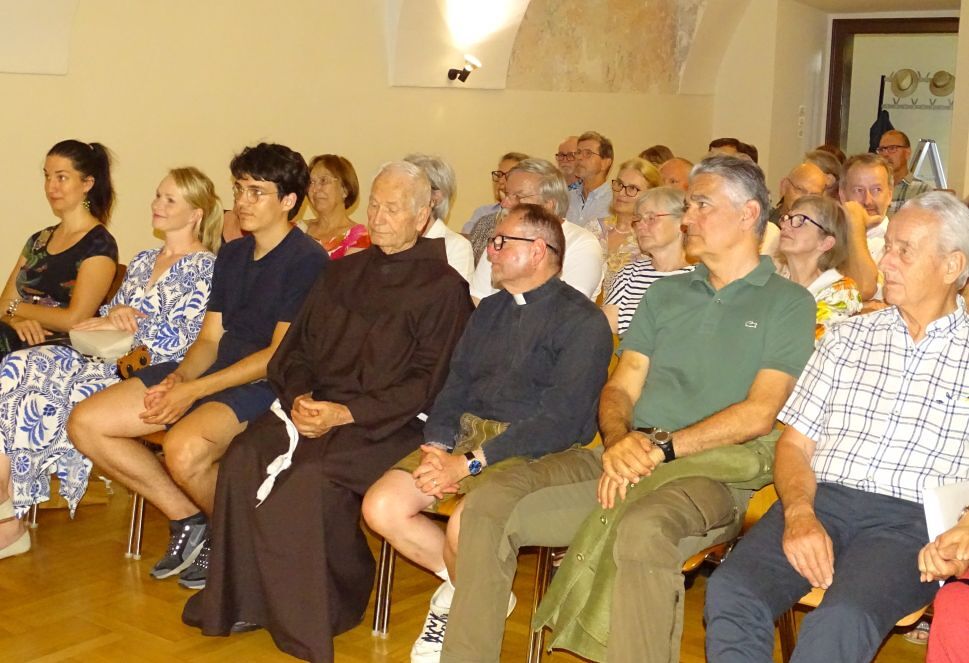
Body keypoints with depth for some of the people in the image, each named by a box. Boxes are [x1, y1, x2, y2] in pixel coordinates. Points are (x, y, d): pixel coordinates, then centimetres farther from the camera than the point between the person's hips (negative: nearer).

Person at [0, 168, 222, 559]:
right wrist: (114, 312, -2)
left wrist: (126, 319, -8)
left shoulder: (202, 267, -4)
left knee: (44, 400, -24)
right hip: (112, 361, 8)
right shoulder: (143, 261, 22)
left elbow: (178, 341, -13)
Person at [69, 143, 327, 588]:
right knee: (86, 423, -4)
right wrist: (178, 377, -7)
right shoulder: (231, 255, 18)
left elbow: (280, 354, -15)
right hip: (213, 371, 9)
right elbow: (210, 338, 16)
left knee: (183, 449, -36)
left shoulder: (308, 261, -9)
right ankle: (188, 520, 6)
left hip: (267, 385, -9)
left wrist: (195, 389, -18)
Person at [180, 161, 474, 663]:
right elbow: (297, 346, 16)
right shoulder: (344, 272, 18)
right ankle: (243, 600, -10)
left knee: (311, 478, -31)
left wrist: (347, 412, -16)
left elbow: (427, 382, -8)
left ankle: (316, 613, -9)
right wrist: (299, 396, -6)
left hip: (388, 422, -5)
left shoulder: (443, 287, 0)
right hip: (315, 406, 6)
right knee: (244, 458, -22)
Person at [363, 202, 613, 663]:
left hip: (532, 450, -7)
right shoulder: (490, 310, 19)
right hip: (464, 434, 7)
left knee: (464, 525, -32)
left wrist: (468, 463, -20)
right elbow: (455, 386, 16)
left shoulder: (581, 321, -6)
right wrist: (436, 446, -6)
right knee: (381, 507, -12)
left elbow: (560, 418, -15)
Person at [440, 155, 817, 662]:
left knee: (641, 530, -40)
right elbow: (620, 389, 15)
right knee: (489, 505, -14)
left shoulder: (788, 302, 6)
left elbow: (760, 412, -6)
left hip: (717, 469, -5)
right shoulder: (665, 294, 23)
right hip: (630, 456, 6)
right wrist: (619, 442, -8)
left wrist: (661, 447, -14)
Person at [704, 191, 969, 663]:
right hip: (820, 499, 3)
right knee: (729, 592, -27)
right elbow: (796, 442, 14)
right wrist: (799, 514, -6)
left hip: (910, 519, -3)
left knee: (839, 621, -34)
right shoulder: (848, 337, 20)